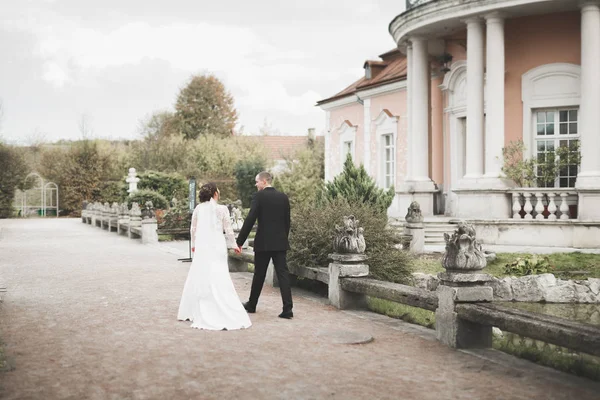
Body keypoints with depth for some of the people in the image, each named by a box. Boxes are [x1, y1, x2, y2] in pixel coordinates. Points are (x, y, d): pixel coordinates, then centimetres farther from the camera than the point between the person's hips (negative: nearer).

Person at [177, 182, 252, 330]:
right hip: (216, 248, -3)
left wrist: (194, 244, 27)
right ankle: (227, 316, -7)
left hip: (201, 248, 4)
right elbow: (228, 230, -2)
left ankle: (192, 312, 23)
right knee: (218, 281, -4)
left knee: (198, 279, 14)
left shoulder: (198, 208, 4)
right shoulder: (222, 209, -6)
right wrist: (233, 244, 13)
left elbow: (193, 229, 11)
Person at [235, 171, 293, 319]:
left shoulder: (259, 196, -8)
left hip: (263, 242, -4)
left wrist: (239, 241, -8)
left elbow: (250, 220, -12)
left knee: (259, 274, 10)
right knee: (283, 273, 0)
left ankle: (252, 305, 26)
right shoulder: (283, 197, 7)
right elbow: (287, 221, 12)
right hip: (280, 242, 4)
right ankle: (287, 308, -7)